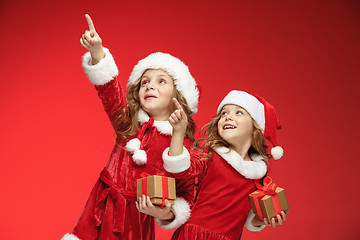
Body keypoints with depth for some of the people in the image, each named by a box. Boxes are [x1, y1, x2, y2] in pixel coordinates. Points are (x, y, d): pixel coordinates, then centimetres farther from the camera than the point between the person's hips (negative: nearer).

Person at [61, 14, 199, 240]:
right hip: (99, 212, 3)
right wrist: (97, 51, -25)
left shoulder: (183, 144, -7)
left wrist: (169, 214, -23)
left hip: (136, 218, -3)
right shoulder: (129, 123, 3)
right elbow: (110, 88, -10)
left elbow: (186, 192, -4)